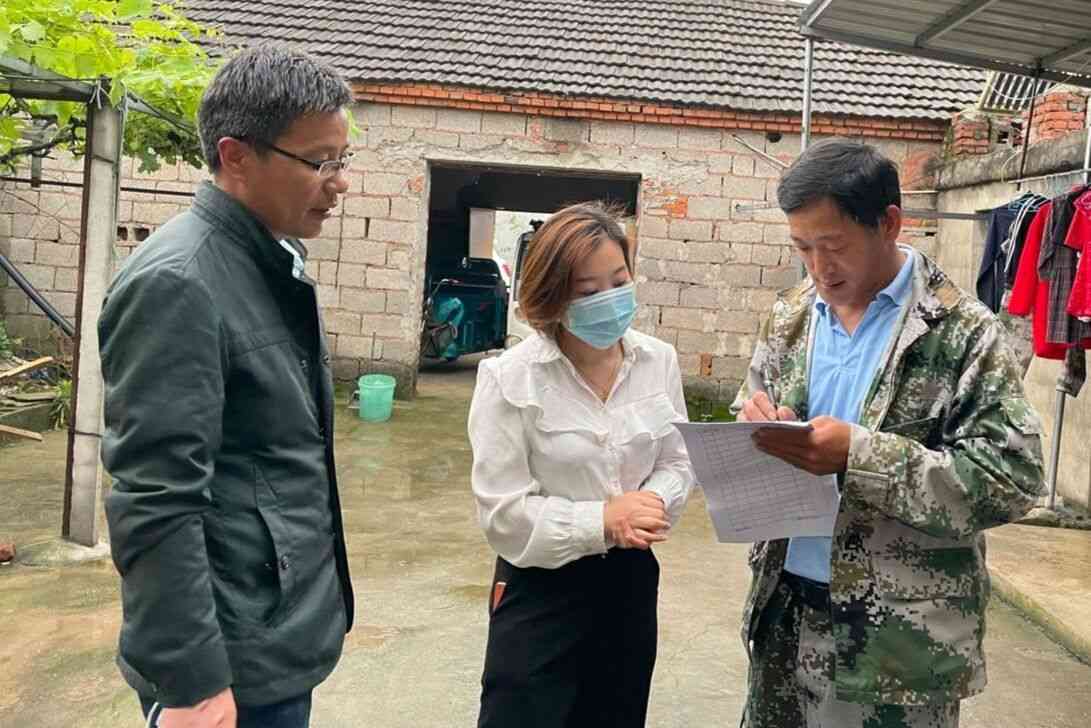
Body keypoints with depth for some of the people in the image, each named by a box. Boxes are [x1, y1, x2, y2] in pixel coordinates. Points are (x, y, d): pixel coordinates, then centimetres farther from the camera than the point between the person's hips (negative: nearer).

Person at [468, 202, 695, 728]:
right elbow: (502, 512, -18)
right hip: (541, 586, -5)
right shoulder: (510, 378, -18)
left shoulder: (659, 361, -3)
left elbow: (677, 463, 3)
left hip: (630, 580, 5)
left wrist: (653, 504, -18)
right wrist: (602, 520, -22)